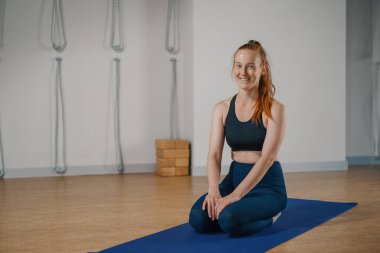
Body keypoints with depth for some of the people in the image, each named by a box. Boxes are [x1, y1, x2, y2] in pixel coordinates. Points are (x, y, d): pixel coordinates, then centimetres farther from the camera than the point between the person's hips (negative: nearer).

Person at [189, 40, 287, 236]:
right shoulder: (222, 109, 3)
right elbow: (214, 154, -4)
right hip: (234, 178, 4)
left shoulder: (274, 110, -10)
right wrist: (214, 190, -23)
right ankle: (235, 207, 9)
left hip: (267, 184, -4)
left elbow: (267, 157, -19)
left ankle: (268, 215, 2)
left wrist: (236, 195, -28)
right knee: (198, 219, -21)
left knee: (229, 219, -31)